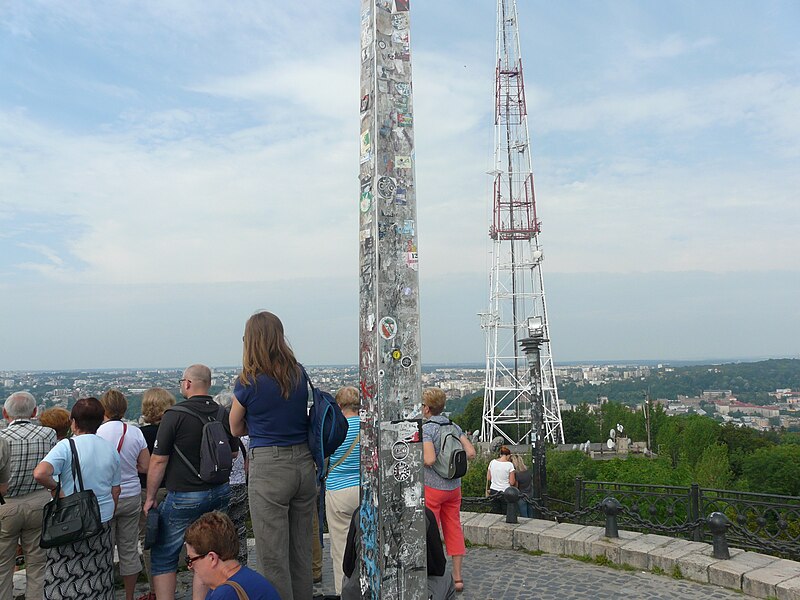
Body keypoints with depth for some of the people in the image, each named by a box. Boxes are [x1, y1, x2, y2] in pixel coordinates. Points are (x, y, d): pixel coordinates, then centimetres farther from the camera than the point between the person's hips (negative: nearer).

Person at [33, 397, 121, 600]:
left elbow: (40, 473, -28)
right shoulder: (111, 450, 4)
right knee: (97, 580, 14)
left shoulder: (66, 446, -12)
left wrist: (56, 487, -10)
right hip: (103, 521, 5)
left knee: (65, 580, 7)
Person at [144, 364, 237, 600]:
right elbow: (233, 452, 13)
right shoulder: (224, 414, 1)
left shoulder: (175, 415, -13)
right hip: (220, 492, 5)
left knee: (163, 556, 11)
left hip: (185, 496, -5)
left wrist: (150, 498, -1)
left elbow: (159, 461, -11)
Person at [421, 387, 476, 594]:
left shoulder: (426, 429, -15)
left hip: (432, 487, -6)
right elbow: (471, 453, -1)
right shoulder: (454, 427, 3)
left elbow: (429, 459, -25)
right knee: (454, 531, 13)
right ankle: (458, 578, 19)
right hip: (454, 486, 6)